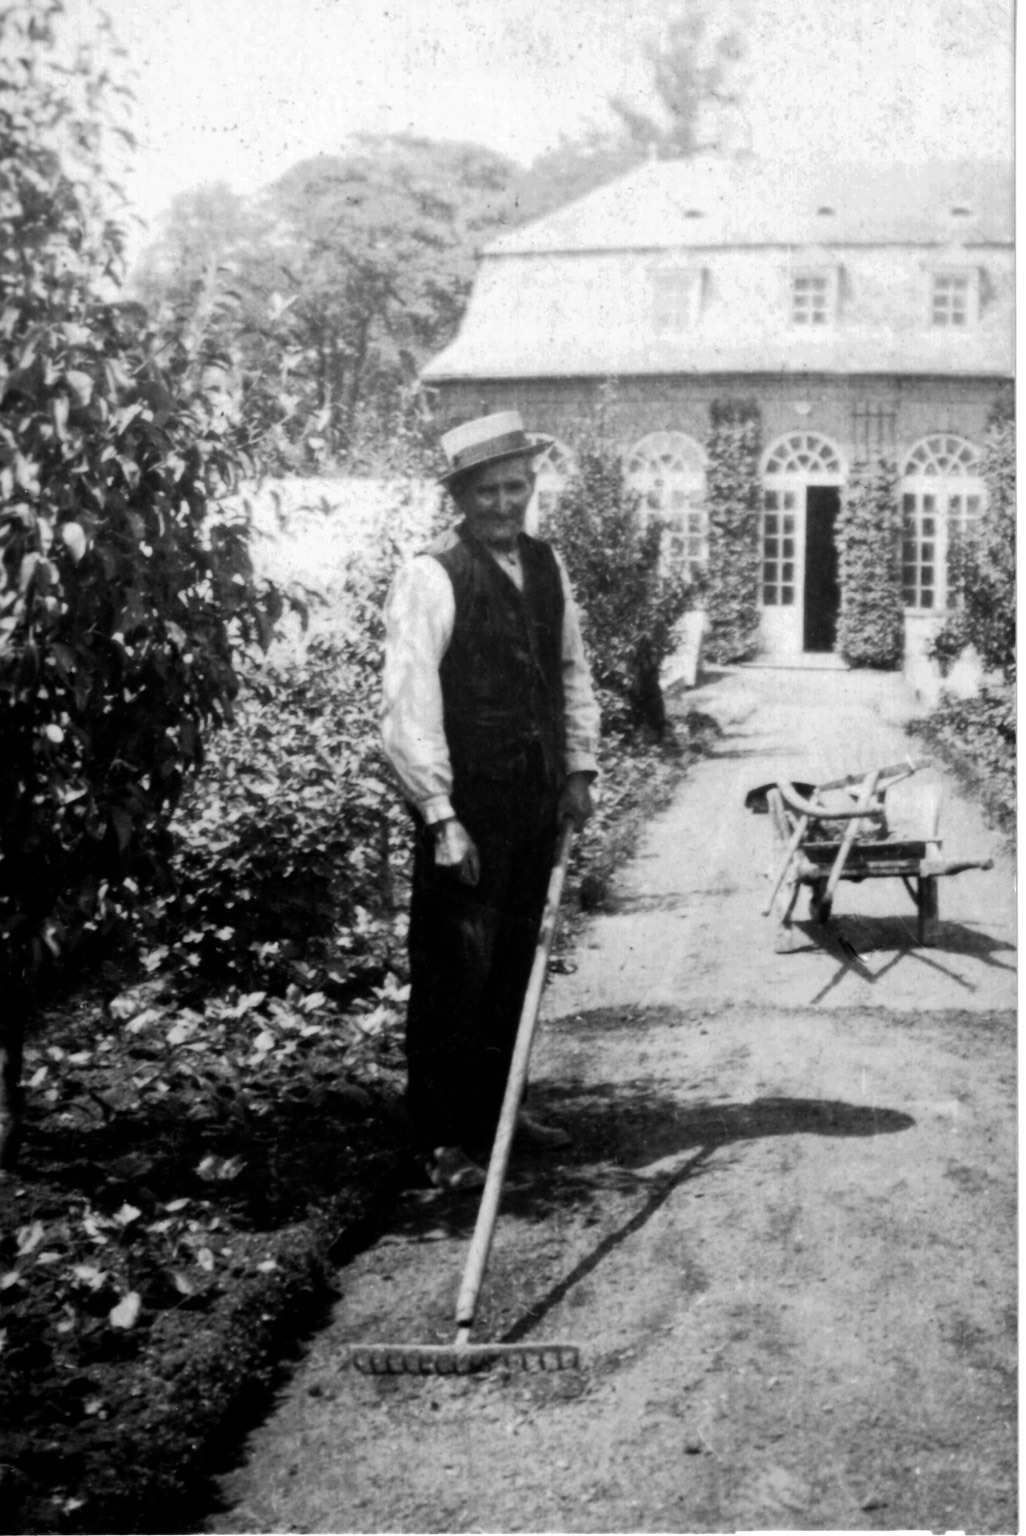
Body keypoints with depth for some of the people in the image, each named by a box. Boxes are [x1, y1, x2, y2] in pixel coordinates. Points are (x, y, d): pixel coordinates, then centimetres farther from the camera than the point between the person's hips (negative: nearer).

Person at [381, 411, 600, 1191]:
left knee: (514, 964, 15)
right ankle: (444, 1138, 10)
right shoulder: (432, 576, -13)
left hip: (538, 802, 7)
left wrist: (580, 767, 10)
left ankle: (495, 1106, 30)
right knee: (454, 971, -1)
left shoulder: (547, 565, 9)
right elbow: (410, 699, -17)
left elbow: (572, 668, 19)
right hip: (466, 808, -6)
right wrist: (441, 817, -21)